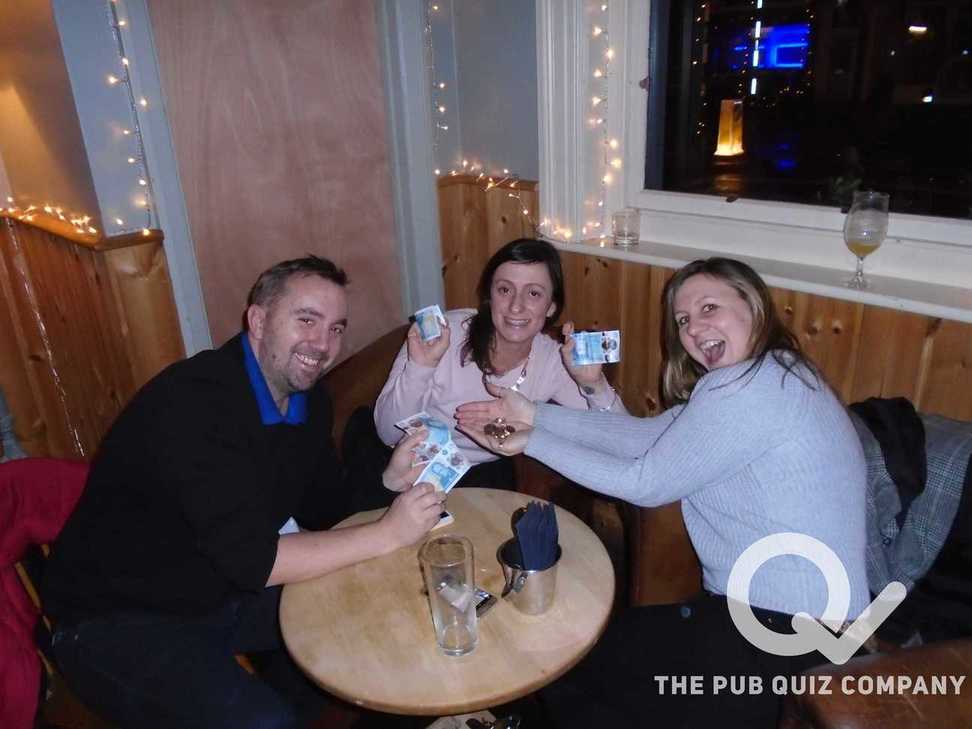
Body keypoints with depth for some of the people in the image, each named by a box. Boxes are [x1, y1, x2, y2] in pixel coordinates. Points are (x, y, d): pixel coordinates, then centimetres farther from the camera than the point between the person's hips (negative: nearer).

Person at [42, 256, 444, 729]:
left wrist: (388, 483, -13)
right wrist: (387, 534, -26)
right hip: (120, 619, -8)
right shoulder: (193, 402, -28)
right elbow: (253, 560, -32)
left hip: (227, 589, 8)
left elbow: (321, 510, 6)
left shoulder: (307, 396, -1)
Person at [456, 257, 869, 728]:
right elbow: (646, 436, 5)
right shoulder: (770, 375, 11)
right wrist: (534, 415, 1)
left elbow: (646, 484, -16)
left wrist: (532, 442, -9)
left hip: (785, 626, -9)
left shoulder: (746, 386, -20)